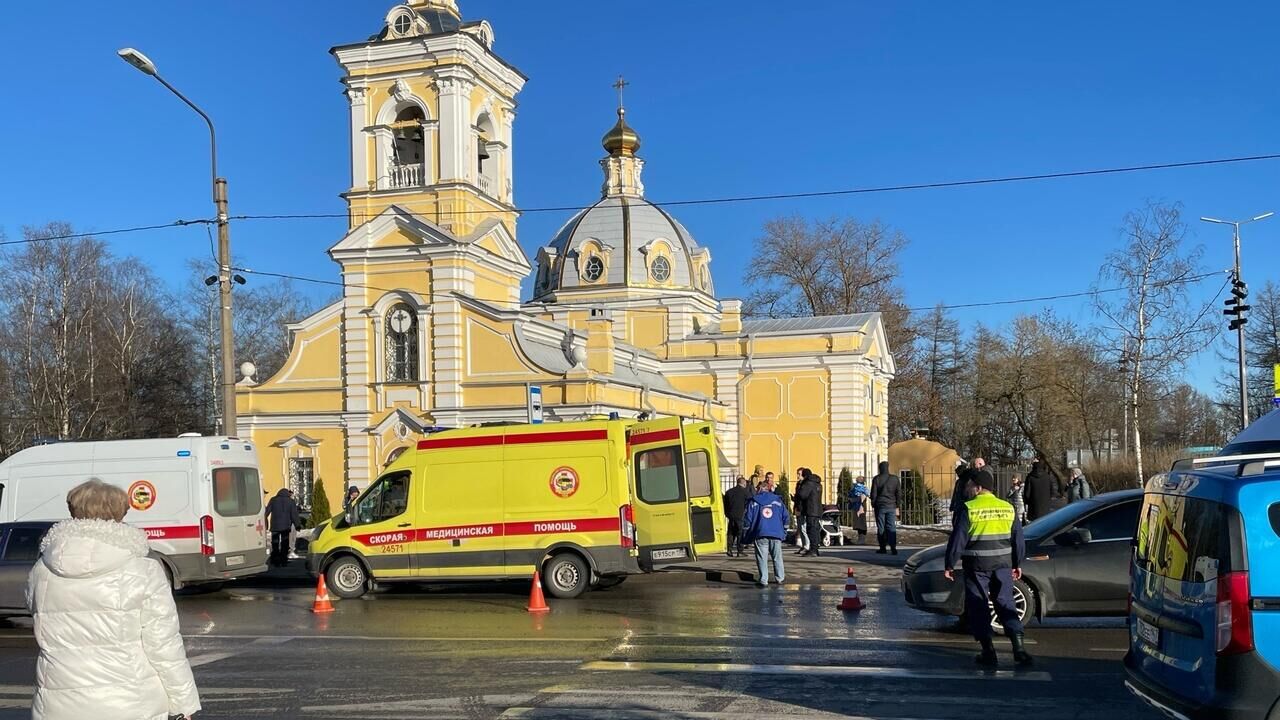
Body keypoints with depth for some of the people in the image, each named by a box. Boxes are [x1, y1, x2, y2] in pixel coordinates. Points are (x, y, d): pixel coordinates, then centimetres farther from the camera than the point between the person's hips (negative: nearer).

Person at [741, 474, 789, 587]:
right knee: (777, 557, 14)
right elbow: (786, 518, 10)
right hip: (776, 534, 2)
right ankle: (779, 578, 21)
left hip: (760, 535, -2)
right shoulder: (777, 501, 9)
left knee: (762, 558, 1)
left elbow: (748, 519, 1)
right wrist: (784, 532, 19)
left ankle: (763, 580, -4)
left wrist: (746, 536, 8)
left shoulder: (753, 502, 3)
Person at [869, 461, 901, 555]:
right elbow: (899, 493, 5)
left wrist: (873, 505, 7)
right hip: (891, 506, 2)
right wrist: (897, 506, 12)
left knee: (881, 528, 4)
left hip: (880, 506, -2)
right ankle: (893, 547, -10)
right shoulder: (895, 479, 2)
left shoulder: (876, 479, -4)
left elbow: (873, 493, -3)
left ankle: (883, 548, 4)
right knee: (892, 527, 1)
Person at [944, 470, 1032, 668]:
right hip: (1003, 565, 4)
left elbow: (958, 539, -9)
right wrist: (1017, 564, 21)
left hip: (977, 566, -4)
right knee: (1005, 604, 10)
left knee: (978, 608, 5)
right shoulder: (1007, 508, 6)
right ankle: (1019, 649, -2)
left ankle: (988, 653, 3)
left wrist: (950, 565, -2)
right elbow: (1018, 539, 12)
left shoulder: (969, 509, -9)